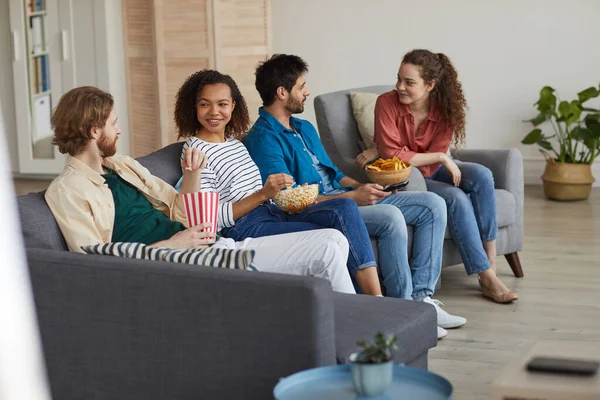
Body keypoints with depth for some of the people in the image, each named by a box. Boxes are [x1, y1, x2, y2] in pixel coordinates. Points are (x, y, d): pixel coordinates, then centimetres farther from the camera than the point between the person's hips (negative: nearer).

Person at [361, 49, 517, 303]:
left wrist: (381, 151, -20)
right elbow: (392, 156, -24)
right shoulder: (387, 103, -20)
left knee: (481, 175, -23)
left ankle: (490, 260, -18)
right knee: (456, 198, -28)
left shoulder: (445, 111, -12)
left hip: (431, 170, 4)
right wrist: (442, 158, -26)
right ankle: (487, 279, -24)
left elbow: (430, 167, -15)